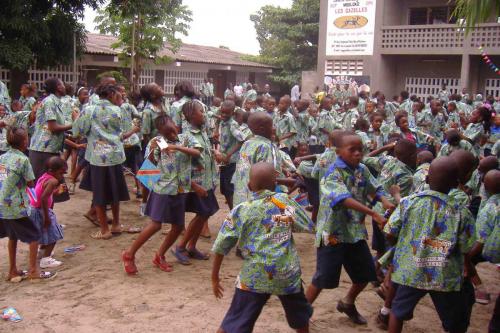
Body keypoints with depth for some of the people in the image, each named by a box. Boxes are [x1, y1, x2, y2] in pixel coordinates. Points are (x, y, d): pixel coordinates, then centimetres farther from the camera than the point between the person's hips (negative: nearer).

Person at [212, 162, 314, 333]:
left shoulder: (240, 211, -2)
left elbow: (221, 247, 0)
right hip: (288, 274, 2)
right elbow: (309, 226, 9)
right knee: (301, 319, 27)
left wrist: (215, 277, 12)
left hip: (254, 277, -1)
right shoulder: (285, 201, 0)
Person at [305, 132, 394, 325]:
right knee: (324, 278, -2)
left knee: (367, 273, 16)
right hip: (332, 233, -7)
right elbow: (344, 199, -33)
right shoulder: (333, 173, -19)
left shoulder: (362, 170, 5)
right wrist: (373, 214, -40)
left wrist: (385, 202, -15)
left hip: (355, 232, 7)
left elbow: (375, 190, 9)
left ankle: (347, 303, 41)